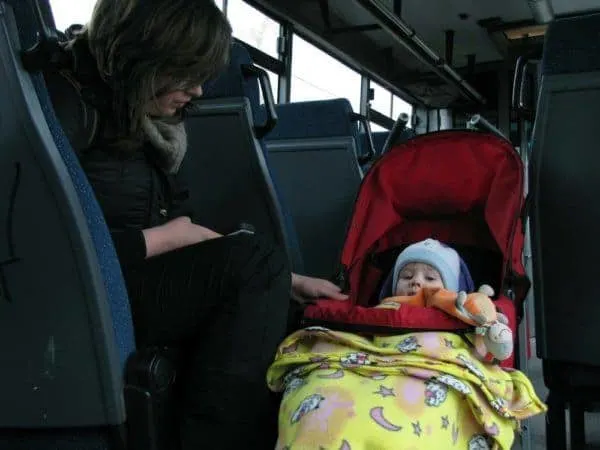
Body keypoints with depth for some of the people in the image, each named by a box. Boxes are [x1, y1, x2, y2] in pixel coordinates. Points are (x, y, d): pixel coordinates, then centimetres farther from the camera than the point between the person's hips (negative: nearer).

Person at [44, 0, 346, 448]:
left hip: (137, 282, 8)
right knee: (252, 258, -23)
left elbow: (178, 227, 13)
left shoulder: (145, 122, 13)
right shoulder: (65, 102, -11)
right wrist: (168, 238, -12)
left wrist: (286, 281, 8)